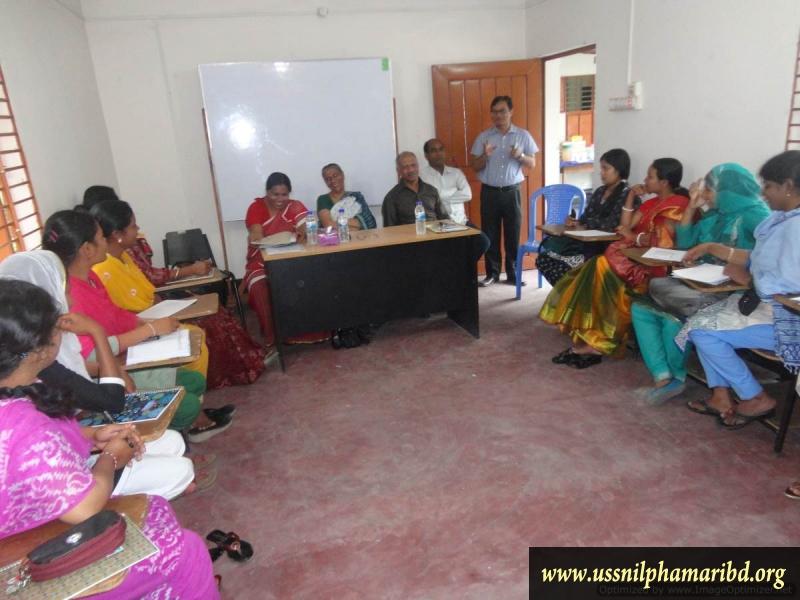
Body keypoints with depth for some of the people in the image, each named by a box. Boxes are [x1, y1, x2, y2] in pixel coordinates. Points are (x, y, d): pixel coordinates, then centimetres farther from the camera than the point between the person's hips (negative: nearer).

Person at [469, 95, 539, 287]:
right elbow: (474, 167, 3)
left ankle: (512, 274, 14)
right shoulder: (483, 137, 3)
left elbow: (532, 164, 3)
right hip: (489, 192, 1)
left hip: (511, 192, 0)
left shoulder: (523, 135, 2)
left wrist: (520, 156, -17)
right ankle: (492, 273, 17)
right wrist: (485, 156, -17)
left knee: (513, 234, 3)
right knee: (490, 235, 5)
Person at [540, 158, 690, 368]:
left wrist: (634, 236, -6)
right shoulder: (653, 202, 21)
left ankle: (596, 342, -18)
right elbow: (625, 226, 14)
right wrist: (631, 197, 9)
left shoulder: (677, 205, -8)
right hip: (638, 256, 9)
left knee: (603, 267, -26)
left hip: (655, 265, -8)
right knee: (595, 268, -16)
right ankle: (589, 339, -22)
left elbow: (662, 242, -21)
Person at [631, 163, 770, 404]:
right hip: (702, 285, 9)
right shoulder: (715, 216, 16)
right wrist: (692, 205, 12)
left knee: (675, 318, -31)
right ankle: (663, 377, -14)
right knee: (640, 308, -6)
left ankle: (676, 376, -2)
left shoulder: (754, 215, -9)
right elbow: (684, 242, 21)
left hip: (732, 293, -9)